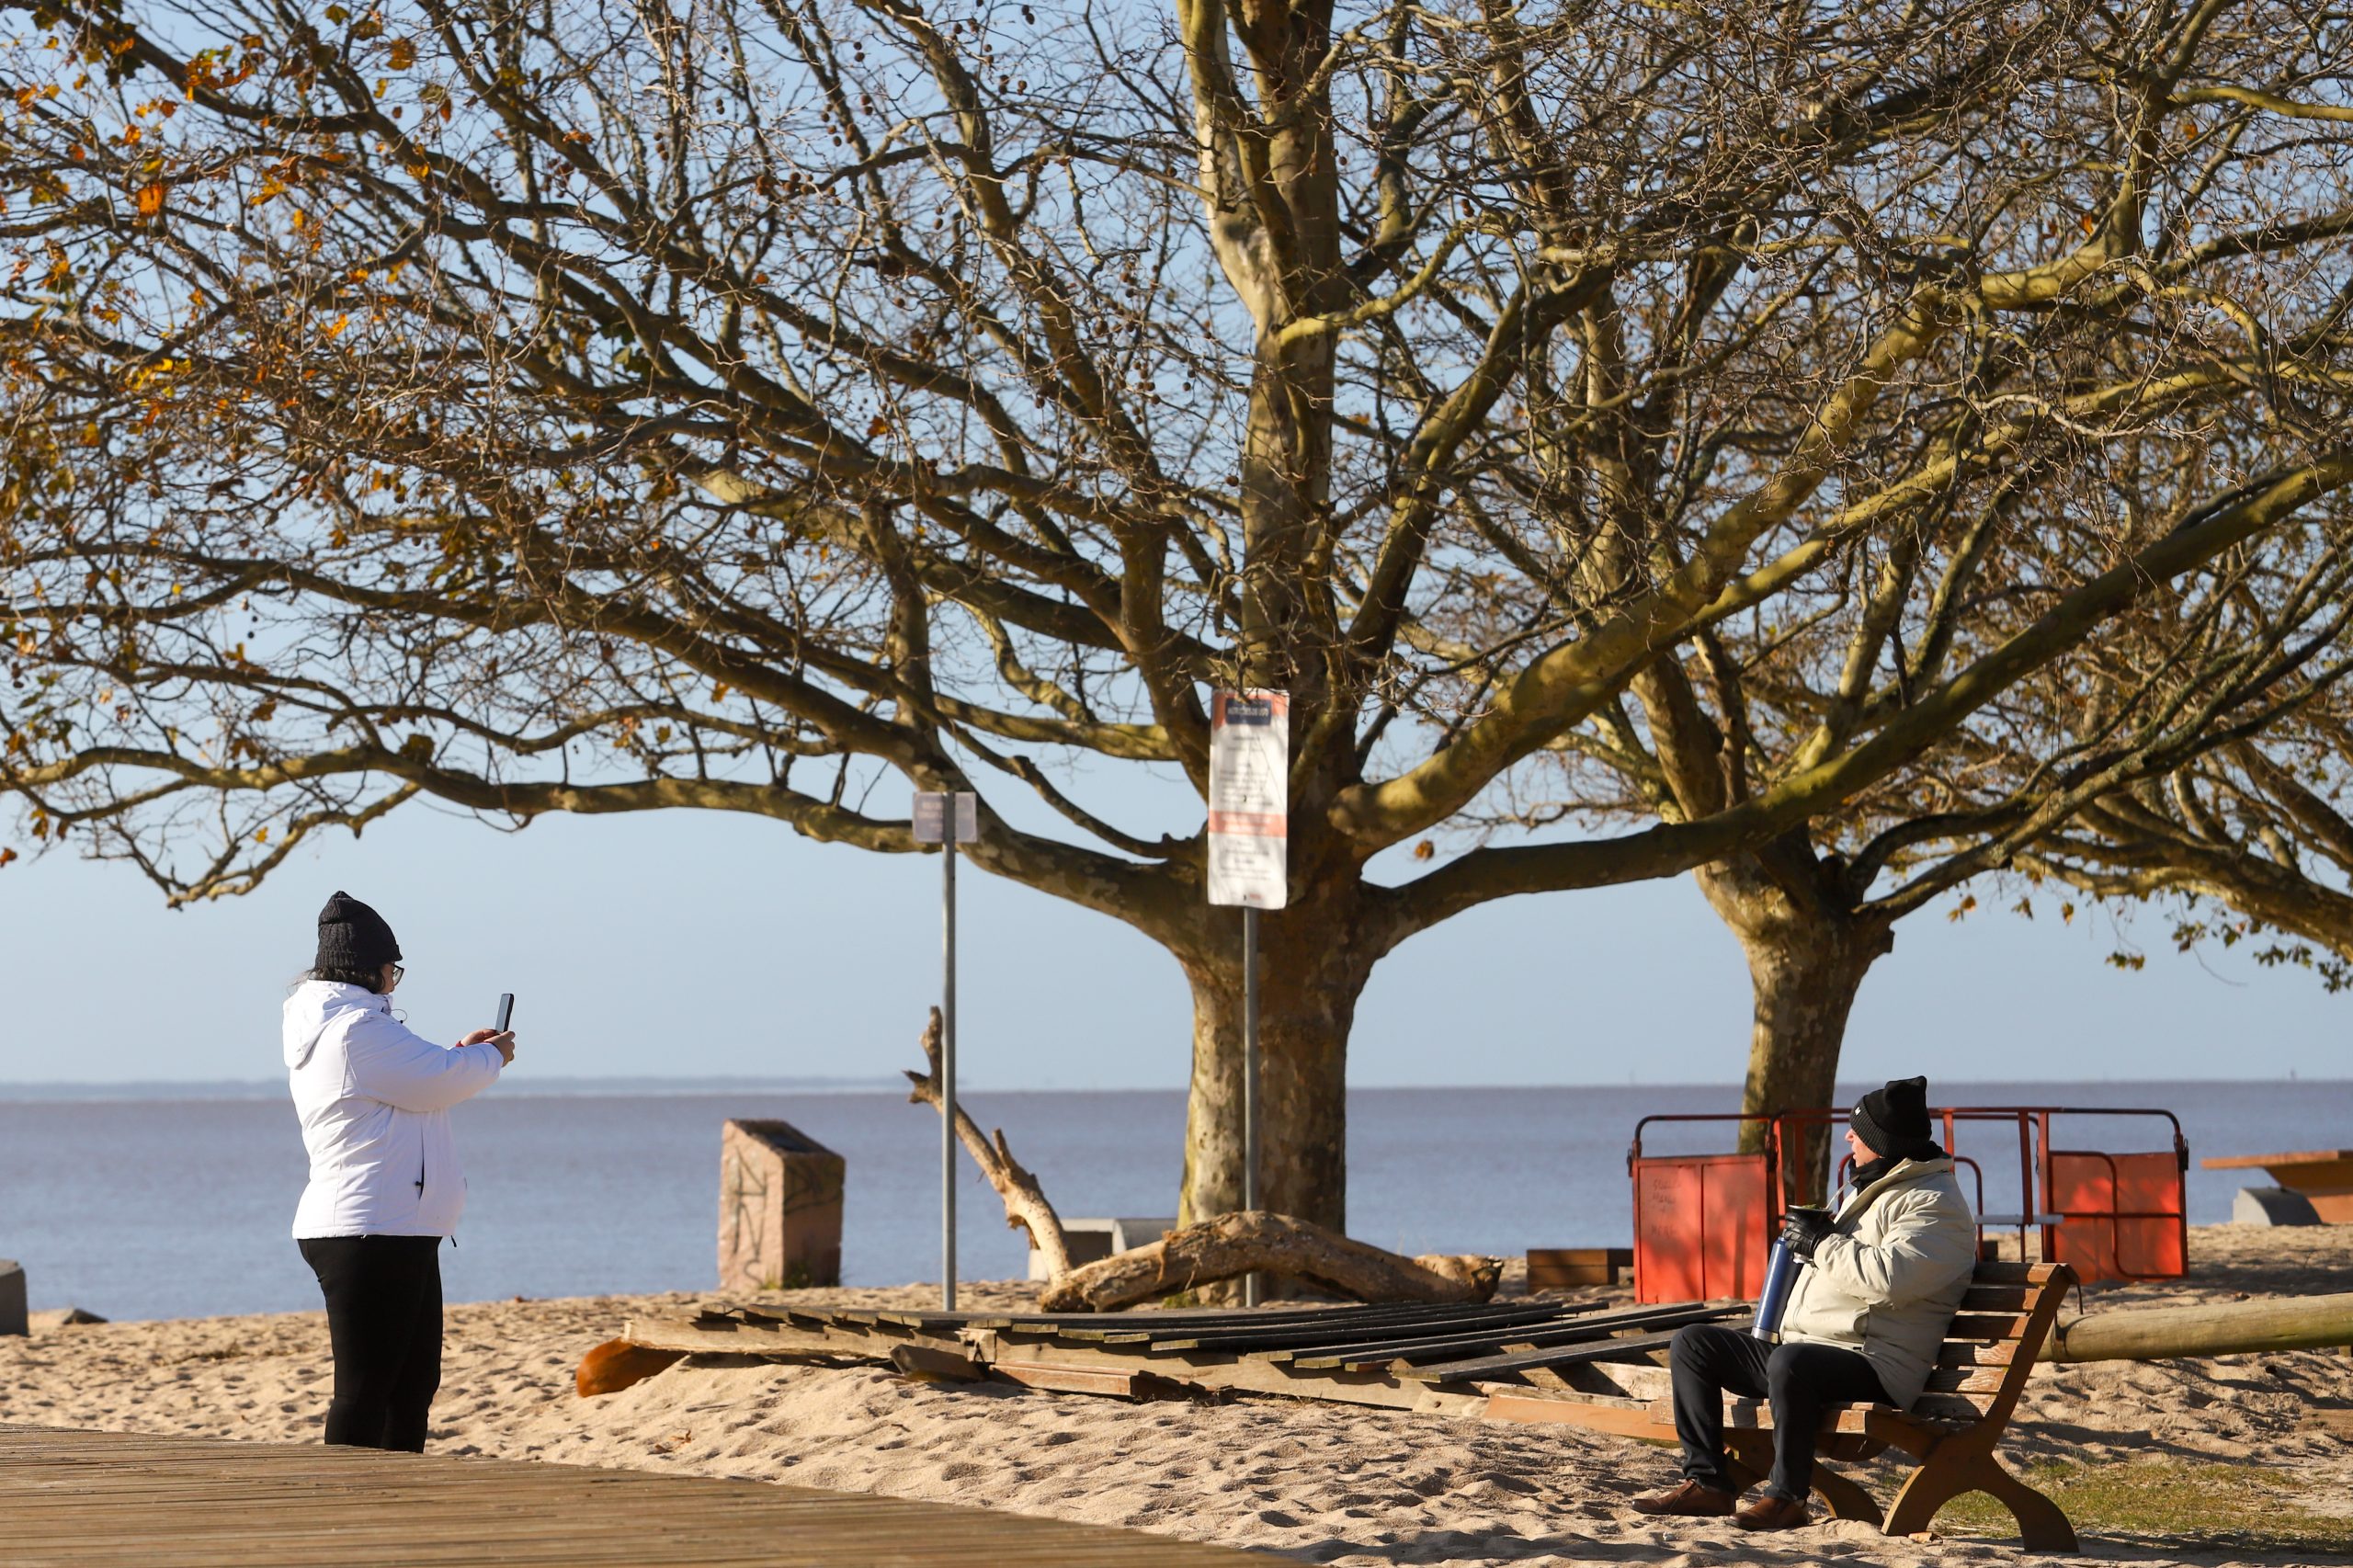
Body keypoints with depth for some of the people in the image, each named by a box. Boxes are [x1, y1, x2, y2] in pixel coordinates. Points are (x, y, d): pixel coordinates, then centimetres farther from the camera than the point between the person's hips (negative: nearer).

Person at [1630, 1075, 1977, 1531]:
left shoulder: (1935, 1205, -10)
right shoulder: (1871, 1188, 24)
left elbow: (1887, 1276, -27)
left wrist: (1820, 1244, -14)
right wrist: (1819, 1230, 14)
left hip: (1873, 1364, -11)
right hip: (1799, 1347, 11)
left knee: (1791, 1361, -41)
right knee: (1692, 1343, 7)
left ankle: (1788, 1497, -25)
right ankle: (1708, 1482, 2)